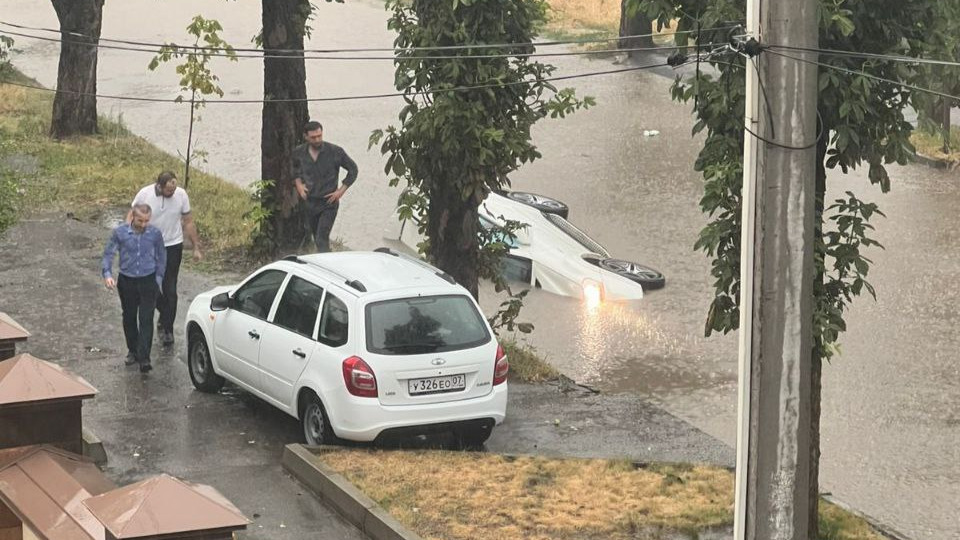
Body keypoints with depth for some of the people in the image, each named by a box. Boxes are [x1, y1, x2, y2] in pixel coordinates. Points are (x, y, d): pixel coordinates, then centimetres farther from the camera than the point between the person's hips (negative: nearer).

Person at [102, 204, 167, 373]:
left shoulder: (155, 233, -8)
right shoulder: (120, 233, -9)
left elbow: (161, 257, 6)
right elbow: (108, 254, -2)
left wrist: (158, 278, 4)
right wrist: (107, 274, -16)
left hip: (148, 281, -2)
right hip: (127, 281, 2)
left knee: (146, 319, -8)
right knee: (129, 318, 15)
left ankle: (144, 358, -10)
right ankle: (132, 351, 33)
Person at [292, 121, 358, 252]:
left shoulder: (335, 151, -14)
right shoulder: (299, 153, -5)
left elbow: (352, 169, -2)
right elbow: (295, 168, 18)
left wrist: (341, 191, -8)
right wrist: (298, 184, 2)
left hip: (329, 203, -4)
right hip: (310, 202, 4)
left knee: (322, 240, -16)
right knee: (317, 238, 16)